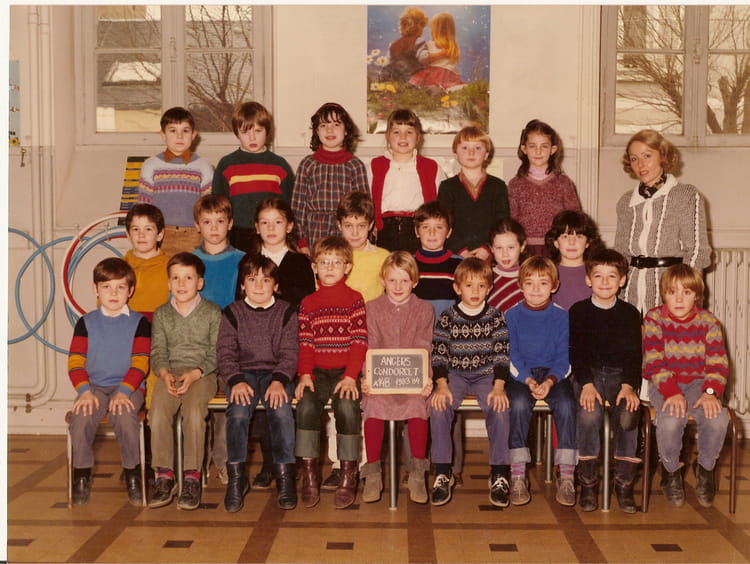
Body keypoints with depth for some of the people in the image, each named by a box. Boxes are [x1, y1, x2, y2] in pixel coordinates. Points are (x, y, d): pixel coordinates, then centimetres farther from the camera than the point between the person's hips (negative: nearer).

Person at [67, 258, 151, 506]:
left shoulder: (139, 323, 5)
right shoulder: (86, 323, 11)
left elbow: (140, 363, -3)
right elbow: (75, 362, 3)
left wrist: (124, 391, -17)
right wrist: (85, 391, -13)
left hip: (128, 387, -2)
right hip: (94, 386, 2)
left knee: (124, 416, -32)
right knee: (81, 417, -28)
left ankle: (132, 473, -12)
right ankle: (81, 475, -8)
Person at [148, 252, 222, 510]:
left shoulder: (212, 312, 4)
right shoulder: (161, 314, 14)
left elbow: (216, 353, 0)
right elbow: (158, 352, 9)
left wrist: (195, 373, -15)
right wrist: (165, 373, -12)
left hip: (203, 373, -3)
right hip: (170, 373, 3)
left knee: (194, 409, -31)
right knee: (158, 410, -26)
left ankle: (192, 477, -22)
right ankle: (164, 476, -17)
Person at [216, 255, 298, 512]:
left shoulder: (285, 312, 7)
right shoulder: (232, 313, 8)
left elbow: (290, 354, 0)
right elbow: (225, 353, 1)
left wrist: (279, 381, -17)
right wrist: (236, 381, -16)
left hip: (276, 372, 0)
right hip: (243, 372, 0)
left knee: (282, 411, -30)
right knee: (238, 412, -29)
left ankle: (284, 476, -20)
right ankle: (236, 477, -19)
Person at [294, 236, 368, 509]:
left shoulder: (355, 299, 5)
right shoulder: (308, 303, 14)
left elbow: (360, 341, -3)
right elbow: (304, 343, 8)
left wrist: (350, 376, -14)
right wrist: (305, 374, -8)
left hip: (346, 372, -2)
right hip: (318, 372, 2)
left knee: (347, 407, -29)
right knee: (306, 406, -26)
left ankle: (348, 477, -16)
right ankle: (309, 475, -14)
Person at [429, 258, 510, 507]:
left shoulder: (495, 317, 3)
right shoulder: (447, 318, 2)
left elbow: (501, 355, -2)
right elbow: (438, 354, -2)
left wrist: (499, 387, -15)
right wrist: (441, 385, -17)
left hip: (487, 375, 0)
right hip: (455, 374, 0)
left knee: (500, 408, -29)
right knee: (438, 405, -28)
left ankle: (499, 475, -16)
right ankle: (442, 473, -17)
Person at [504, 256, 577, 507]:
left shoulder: (562, 317, 4)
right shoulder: (511, 316, 3)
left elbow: (564, 357, 0)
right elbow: (511, 355, -1)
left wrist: (550, 381, -18)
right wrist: (528, 380, -18)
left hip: (553, 374, 1)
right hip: (520, 374, -1)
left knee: (566, 404, -29)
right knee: (518, 403, -31)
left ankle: (566, 476, -23)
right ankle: (518, 475, -26)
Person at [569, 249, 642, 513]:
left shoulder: (630, 313, 8)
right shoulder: (578, 311, 4)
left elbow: (634, 353, 2)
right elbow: (576, 352, -3)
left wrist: (628, 386, -15)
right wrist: (587, 384, -18)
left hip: (621, 374, 1)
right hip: (587, 374, -1)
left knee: (628, 415, -28)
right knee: (589, 413, -31)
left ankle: (624, 482, -10)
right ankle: (588, 481, -16)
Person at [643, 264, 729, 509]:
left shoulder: (709, 321, 2)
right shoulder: (654, 319, -3)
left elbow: (718, 363, -3)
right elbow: (654, 363, -11)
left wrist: (710, 392, -22)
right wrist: (671, 392, -25)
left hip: (698, 382, 2)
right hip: (664, 385, -2)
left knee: (717, 419, -28)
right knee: (670, 420, -33)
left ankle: (705, 469, 4)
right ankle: (671, 471, -2)